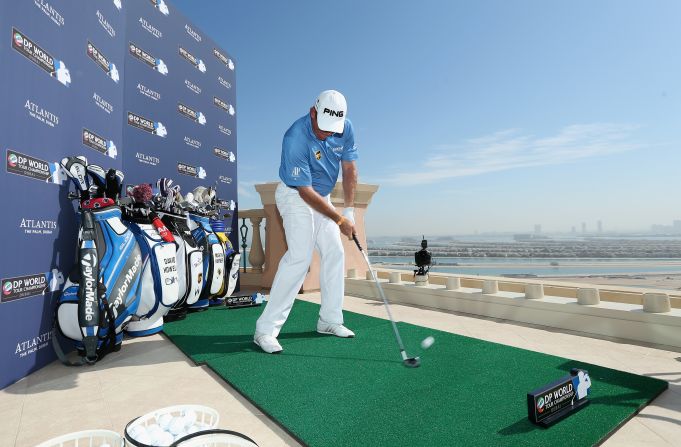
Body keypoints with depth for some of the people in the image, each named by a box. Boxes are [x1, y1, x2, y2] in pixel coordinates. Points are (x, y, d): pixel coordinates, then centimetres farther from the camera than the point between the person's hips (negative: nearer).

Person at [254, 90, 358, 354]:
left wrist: (349, 208, -11)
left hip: (322, 197, 7)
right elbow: (305, 191, -27)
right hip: (295, 196, -7)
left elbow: (349, 169, -3)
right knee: (300, 256, -20)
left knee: (335, 254, 2)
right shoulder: (295, 139, -30)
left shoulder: (345, 128, -11)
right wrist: (340, 220, -24)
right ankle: (266, 329, -15)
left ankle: (329, 321, 14)